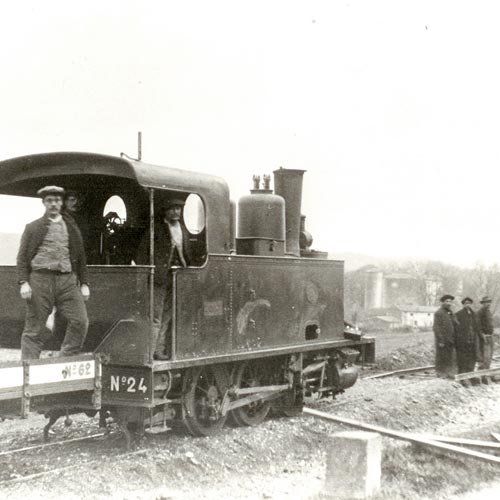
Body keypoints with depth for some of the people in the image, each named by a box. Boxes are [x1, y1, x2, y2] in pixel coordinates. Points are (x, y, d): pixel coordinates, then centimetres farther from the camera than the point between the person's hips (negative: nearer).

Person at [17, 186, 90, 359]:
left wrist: (84, 283, 12)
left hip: (67, 280, 3)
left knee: (80, 321, -8)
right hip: (40, 278, -3)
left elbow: (81, 257, 19)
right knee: (34, 328, -1)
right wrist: (24, 282, -8)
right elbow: (22, 257, 5)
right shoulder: (33, 228, 10)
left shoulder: (71, 228, 18)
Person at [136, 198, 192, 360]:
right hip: (160, 277, -6)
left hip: (178, 278, 6)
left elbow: (187, 254, 20)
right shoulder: (156, 229, -4)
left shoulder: (183, 230, 15)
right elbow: (143, 251, -5)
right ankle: (150, 351, -2)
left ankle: (162, 350, 16)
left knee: (169, 316, 9)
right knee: (156, 316, -6)